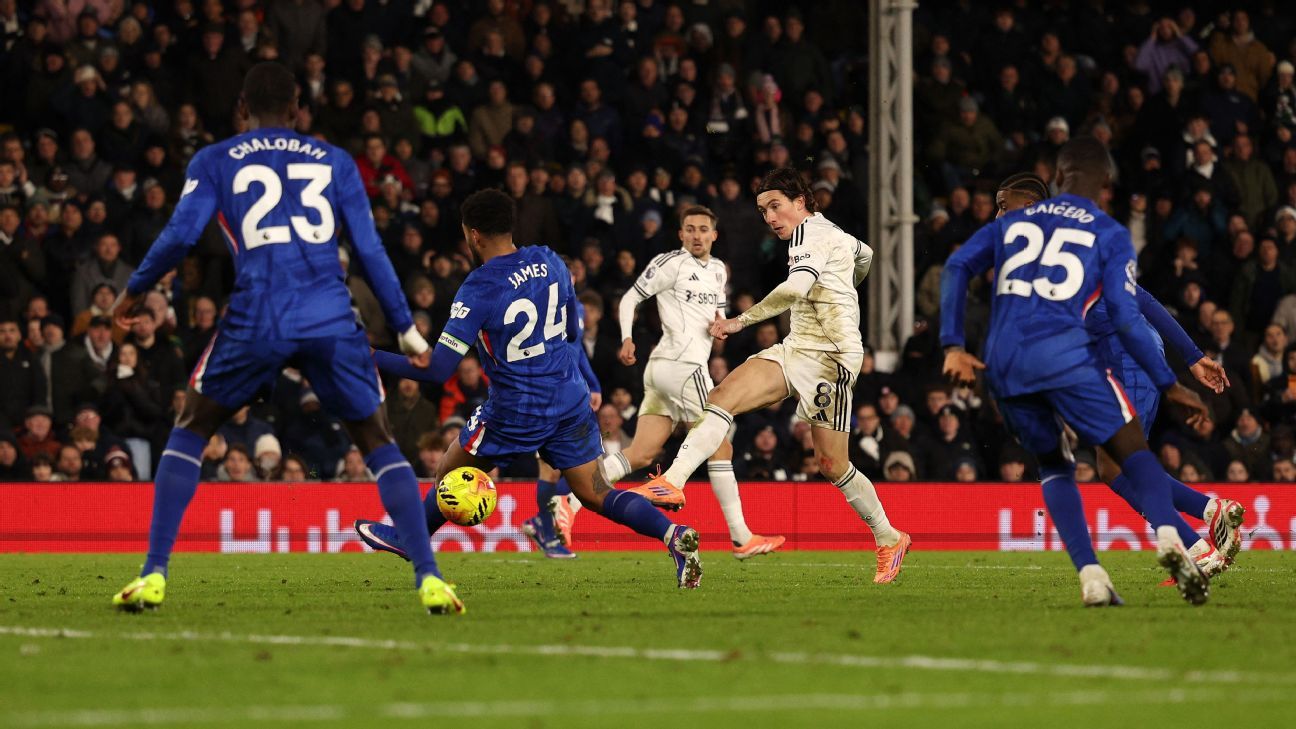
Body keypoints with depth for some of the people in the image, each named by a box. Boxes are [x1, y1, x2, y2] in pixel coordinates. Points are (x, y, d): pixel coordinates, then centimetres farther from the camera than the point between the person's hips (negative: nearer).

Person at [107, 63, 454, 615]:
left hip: (256, 321, -1)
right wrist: (406, 329, 20)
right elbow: (370, 250, 13)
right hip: (331, 321, 1)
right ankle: (428, 577, 0)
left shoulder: (214, 162, 13)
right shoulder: (335, 162, 18)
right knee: (378, 442, 15)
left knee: (190, 430, 19)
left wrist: (133, 291, 18)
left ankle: (154, 574, 8)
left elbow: (180, 237, 3)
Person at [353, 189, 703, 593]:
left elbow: (437, 369, -19)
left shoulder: (479, 290, -18)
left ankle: (407, 538, 39)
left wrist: (373, 358, -9)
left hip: (515, 414, -5)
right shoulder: (549, 262, 0)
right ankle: (673, 534, -16)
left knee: (448, 475, 18)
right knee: (596, 495, 6)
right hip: (570, 401, 5)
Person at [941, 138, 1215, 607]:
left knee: (1054, 467, 18)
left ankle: (1090, 574, 0)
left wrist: (953, 346, 8)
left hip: (1002, 362, 4)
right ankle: (1168, 536, -29)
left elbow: (956, 268, 10)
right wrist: (1168, 385, 7)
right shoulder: (1110, 235, 10)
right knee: (1132, 450, 0)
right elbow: (1125, 319, 1)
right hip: (1063, 353, -4)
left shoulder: (1012, 222, 22)